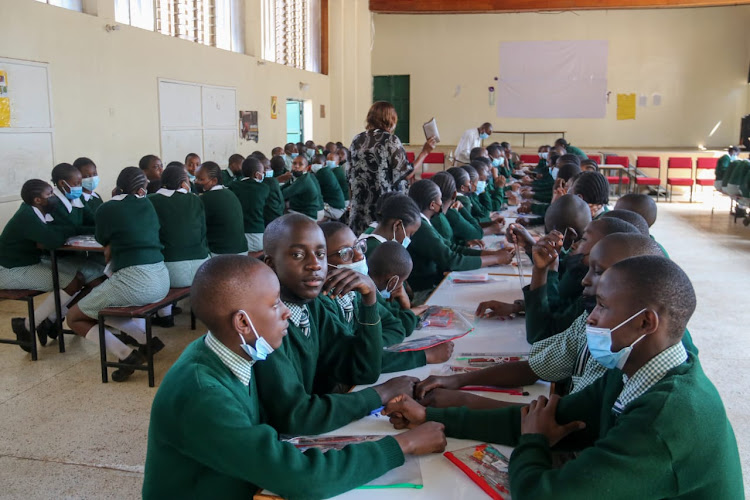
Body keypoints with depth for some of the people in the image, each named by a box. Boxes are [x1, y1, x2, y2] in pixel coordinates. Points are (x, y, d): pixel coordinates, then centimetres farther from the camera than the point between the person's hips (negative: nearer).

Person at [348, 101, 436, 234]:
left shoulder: (357, 140, 7)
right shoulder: (391, 140, -9)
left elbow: (350, 176, 12)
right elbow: (406, 173, -10)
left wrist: (352, 201, 23)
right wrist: (424, 152, -1)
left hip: (360, 208, 5)